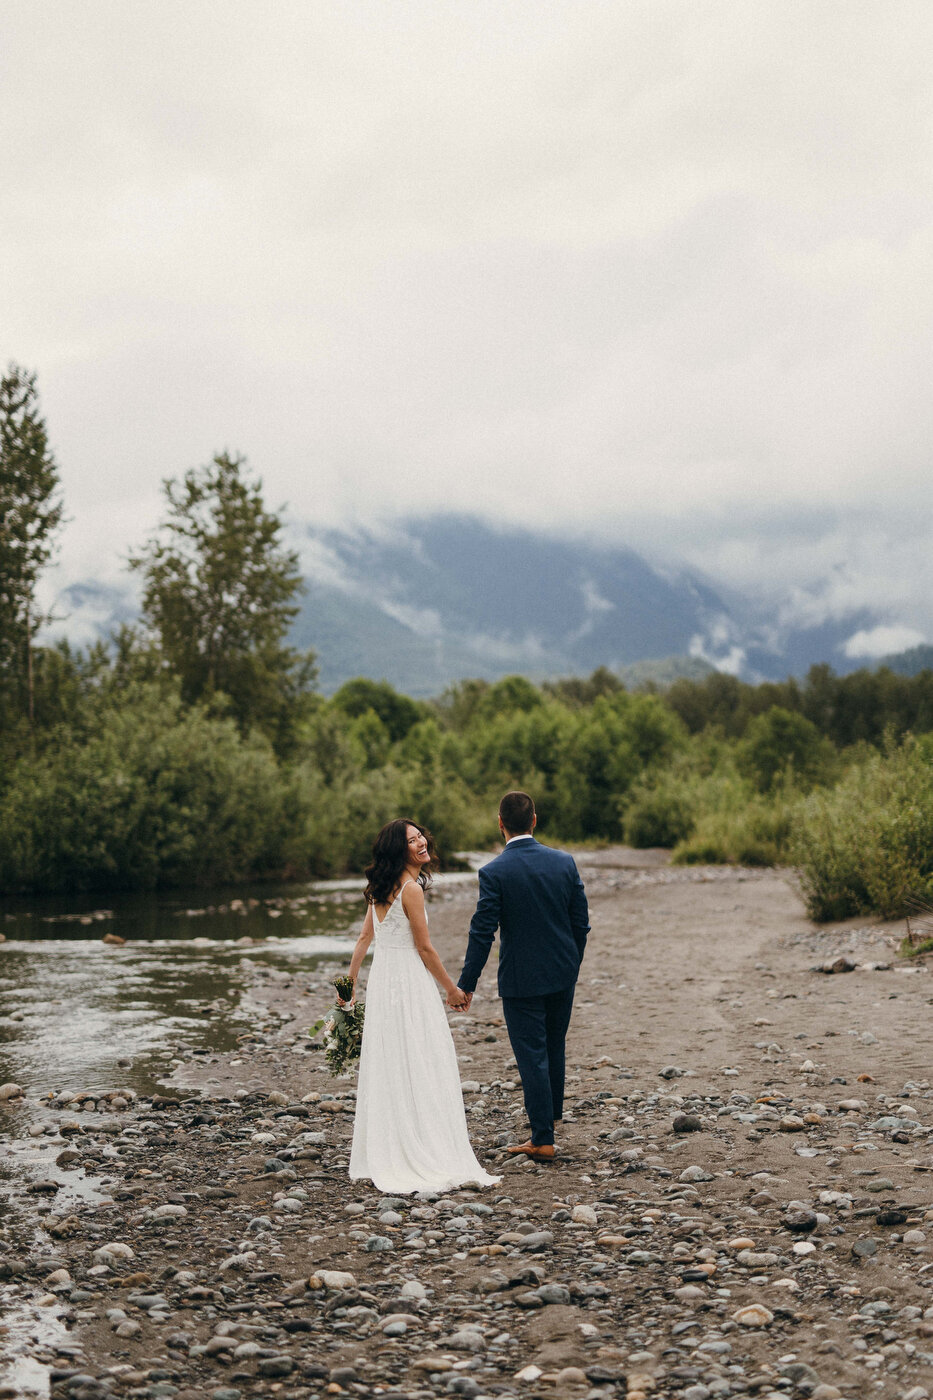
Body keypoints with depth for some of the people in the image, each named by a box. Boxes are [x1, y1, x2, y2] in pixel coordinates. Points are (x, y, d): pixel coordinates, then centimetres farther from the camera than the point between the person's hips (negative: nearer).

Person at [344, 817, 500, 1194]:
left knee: (384, 1071, 12)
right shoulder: (410, 888, -15)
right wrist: (452, 989, -2)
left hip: (381, 981, 9)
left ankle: (379, 1159, 18)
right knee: (417, 1070, -5)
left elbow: (363, 940, 15)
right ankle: (424, 1159, -3)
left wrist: (350, 984, 23)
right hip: (409, 983, -9)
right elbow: (424, 948, -12)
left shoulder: (380, 888, 11)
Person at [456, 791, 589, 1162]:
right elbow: (581, 923, 3)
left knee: (532, 1056, 3)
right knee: (554, 1046, 24)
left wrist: (466, 985, -9)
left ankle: (543, 1140, 7)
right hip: (563, 973, 5)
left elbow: (482, 933, -15)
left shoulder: (494, 873, -16)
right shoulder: (564, 862, -3)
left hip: (521, 980, -5)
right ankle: (553, 1111, 44)